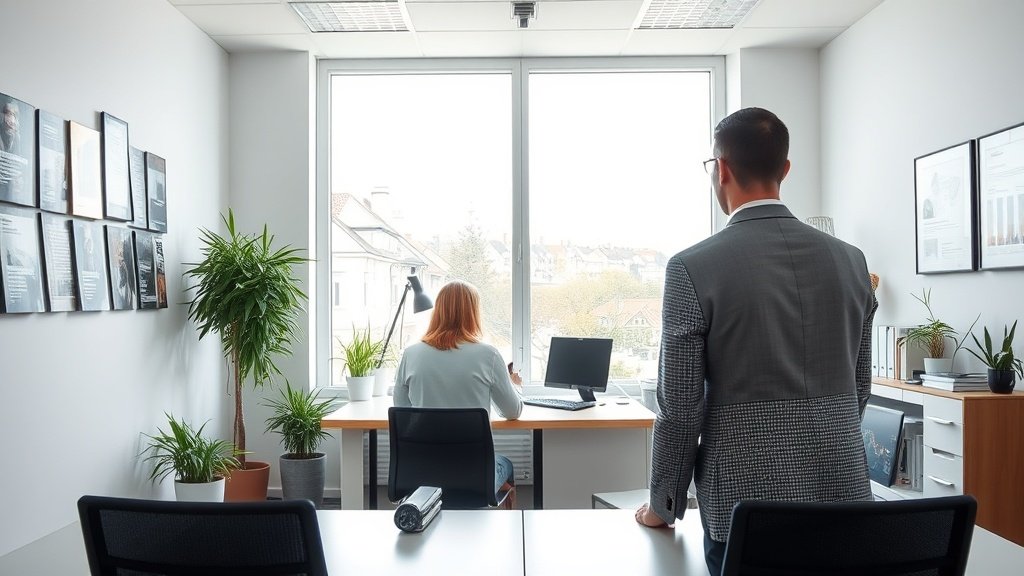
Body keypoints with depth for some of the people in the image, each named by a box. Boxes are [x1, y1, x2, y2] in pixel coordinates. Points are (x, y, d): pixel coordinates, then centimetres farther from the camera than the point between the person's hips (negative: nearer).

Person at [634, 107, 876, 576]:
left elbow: (680, 406, -12)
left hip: (748, 501, -4)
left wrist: (662, 506, 3)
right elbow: (859, 389, 10)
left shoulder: (693, 268, -15)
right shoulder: (850, 260, 1)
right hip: (844, 497, 5)